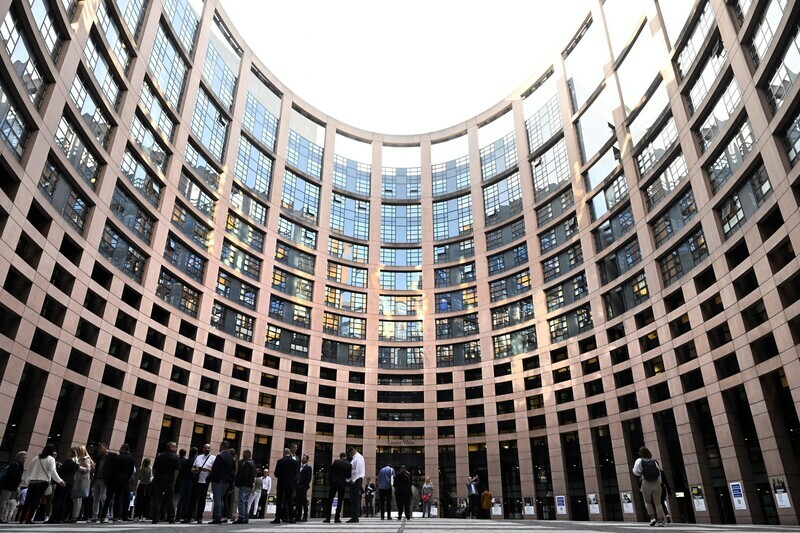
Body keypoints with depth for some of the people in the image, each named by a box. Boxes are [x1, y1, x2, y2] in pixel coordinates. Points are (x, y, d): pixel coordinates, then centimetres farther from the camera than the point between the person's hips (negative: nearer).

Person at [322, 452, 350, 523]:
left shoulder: (336, 462, -2)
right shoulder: (348, 464, -3)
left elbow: (331, 472, -2)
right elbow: (348, 476, -2)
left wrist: (330, 481, 8)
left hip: (334, 483, 0)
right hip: (342, 483, 0)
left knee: (329, 501, 6)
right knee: (340, 501, 7)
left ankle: (327, 518, 2)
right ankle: (337, 518, 2)